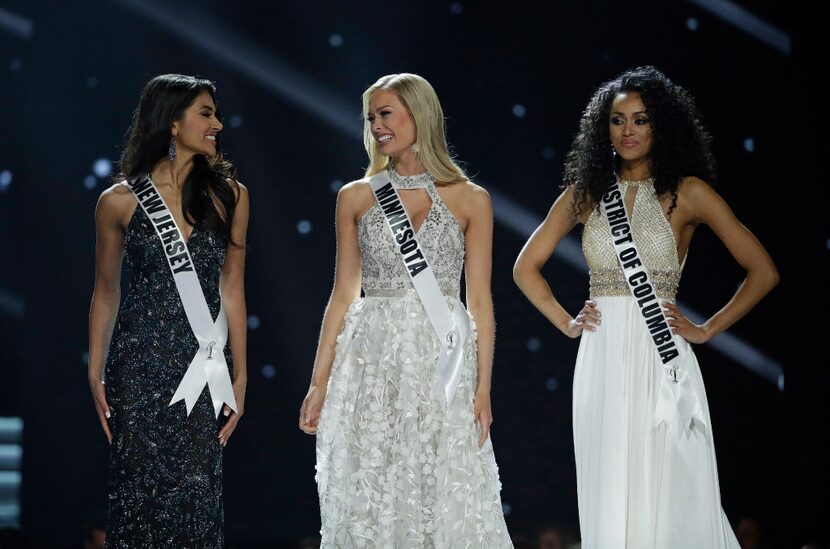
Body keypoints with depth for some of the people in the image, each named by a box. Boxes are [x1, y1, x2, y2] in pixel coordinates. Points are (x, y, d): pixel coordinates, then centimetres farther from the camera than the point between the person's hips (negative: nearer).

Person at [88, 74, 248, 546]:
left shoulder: (229, 195, 5)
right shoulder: (120, 201, 1)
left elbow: (231, 288, 6)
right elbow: (106, 292, 9)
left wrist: (240, 376, 4)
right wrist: (96, 374, 4)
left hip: (204, 366, 1)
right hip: (140, 365, -1)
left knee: (197, 490, 0)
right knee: (141, 489, 1)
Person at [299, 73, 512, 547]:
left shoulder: (470, 200, 3)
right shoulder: (356, 197, 8)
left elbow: (480, 300, 2)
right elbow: (344, 294, 8)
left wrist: (483, 387, -5)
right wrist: (319, 383, 3)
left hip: (443, 361, -1)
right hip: (372, 362, 1)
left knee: (448, 498, -3)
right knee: (372, 499, 1)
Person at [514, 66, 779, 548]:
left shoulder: (687, 193, 1)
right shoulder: (586, 193, 9)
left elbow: (763, 272, 0)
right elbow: (527, 268, 17)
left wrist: (707, 330, -2)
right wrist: (566, 322, 6)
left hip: (661, 360, -3)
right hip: (602, 361, 3)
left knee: (666, 492, -4)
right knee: (609, 494, 3)